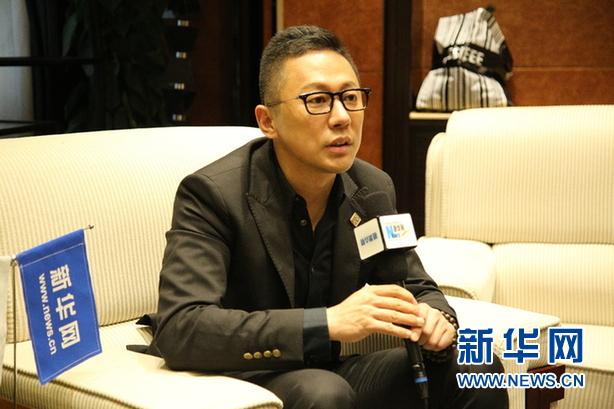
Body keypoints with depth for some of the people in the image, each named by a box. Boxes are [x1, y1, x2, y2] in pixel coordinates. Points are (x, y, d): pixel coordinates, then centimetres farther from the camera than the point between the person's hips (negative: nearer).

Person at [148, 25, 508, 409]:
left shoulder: (374, 190, -2)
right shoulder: (211, 194, -20)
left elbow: (417, 287, 10)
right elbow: (178, 329, -31)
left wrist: (433, 319, -17)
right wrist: (328, 322, -38)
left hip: (330, 372, 6)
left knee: (479, 371, -9)